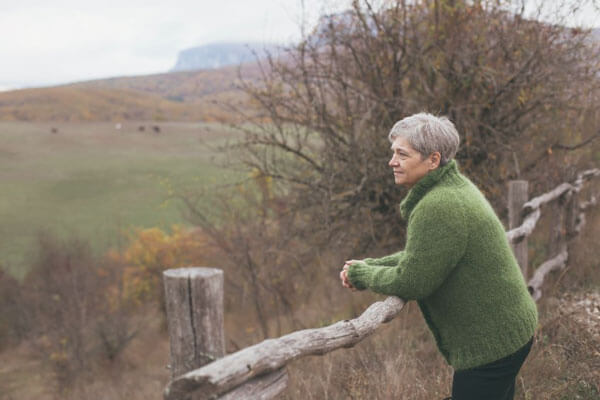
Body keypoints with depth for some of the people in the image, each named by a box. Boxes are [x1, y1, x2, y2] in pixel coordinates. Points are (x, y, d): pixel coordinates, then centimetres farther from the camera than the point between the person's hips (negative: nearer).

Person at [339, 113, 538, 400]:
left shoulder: (438, 208, -27)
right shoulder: (453, 187, 7)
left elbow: (411, 282, -24)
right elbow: (419, 255, 15)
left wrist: (363, 274, -8)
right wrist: (369, 265, 3)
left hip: (491, 341, -10)